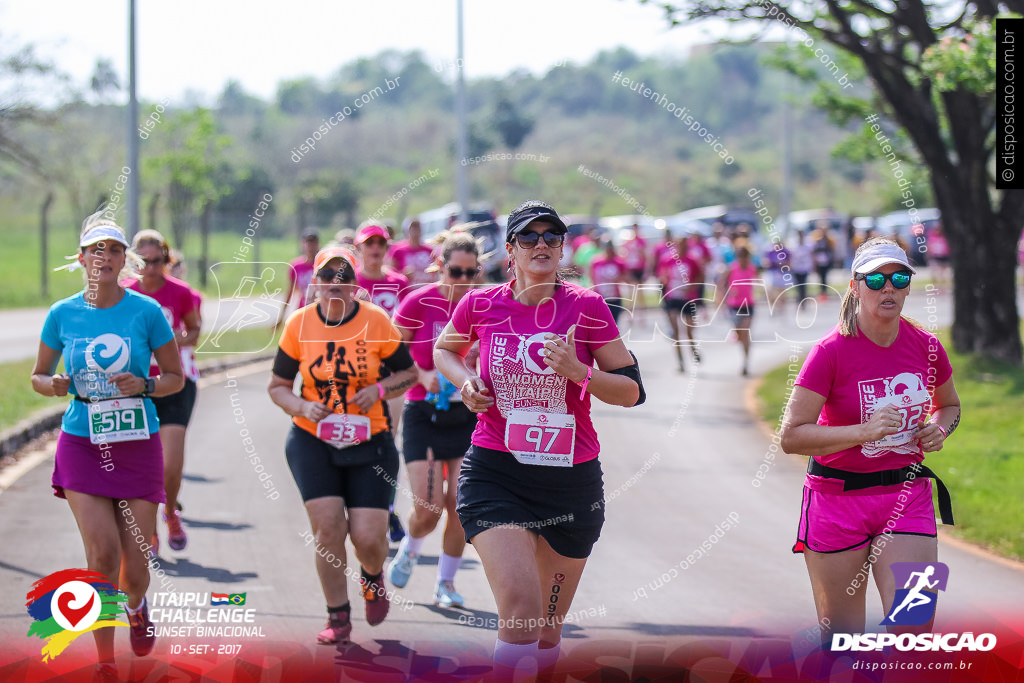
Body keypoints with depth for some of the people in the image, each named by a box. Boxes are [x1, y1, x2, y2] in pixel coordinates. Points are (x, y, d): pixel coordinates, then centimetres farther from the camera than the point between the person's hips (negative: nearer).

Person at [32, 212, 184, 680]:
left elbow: (176, 378, 5)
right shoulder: (62, 315, 2)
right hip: (81, 445, 0)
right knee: (102, 553, -12)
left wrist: (144, 385, -15)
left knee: (135, 562, -1)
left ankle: (136, 605, 37)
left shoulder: (147, 312, -2)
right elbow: (38, 377, 13)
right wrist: (55, 385, -10)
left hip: (137, 446, 0)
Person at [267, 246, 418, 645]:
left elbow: (409, 373, 7)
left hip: (369, 443, 0)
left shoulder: (376, 321, -5)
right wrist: (302, 408, -13)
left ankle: (373, 576, 30)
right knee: (327, 527, -13)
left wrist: (379, 389, -13)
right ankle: (338, 618, 5)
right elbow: (277, 386, 7)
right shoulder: (299, 324, -3)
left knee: (368, 537, -8)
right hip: (313, 442, 1)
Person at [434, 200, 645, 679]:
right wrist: (465, 380, 1)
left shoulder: (586, 307, -2)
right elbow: (444, 350, 23)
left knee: (547, 631, 9)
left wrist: (577, 370, -17)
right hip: (494, 473, -1)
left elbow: (632, 392, 0)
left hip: (572, 478, 1)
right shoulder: (480, 305, 1)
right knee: (520, 608, -23)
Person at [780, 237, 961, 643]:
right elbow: (791, 436, -14)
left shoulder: (926, 347, 2)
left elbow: (949, 405, 23)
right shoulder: (831, 351, -11)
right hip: (839, 499, -3)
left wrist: (938, 430, 0)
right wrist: (864, 431, -25)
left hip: (908, 498, 3)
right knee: (843, 636, 2)